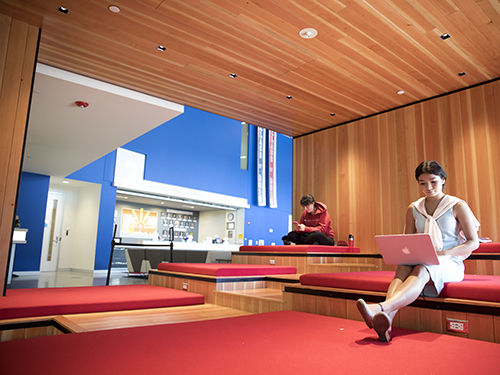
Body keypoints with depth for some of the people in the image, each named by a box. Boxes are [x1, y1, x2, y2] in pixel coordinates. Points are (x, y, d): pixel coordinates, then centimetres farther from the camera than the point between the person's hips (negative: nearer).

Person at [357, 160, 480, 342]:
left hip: (450, 264, -3)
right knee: (403, 268, -34)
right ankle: (386, 320, -57)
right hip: (420, 260, 3)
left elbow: (474, 242, 0)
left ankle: (382, 308, -62)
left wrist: (445, 253, -18)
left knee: (421, 270, -38)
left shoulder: (457, 206, 4)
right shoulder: (413, 209, 13)